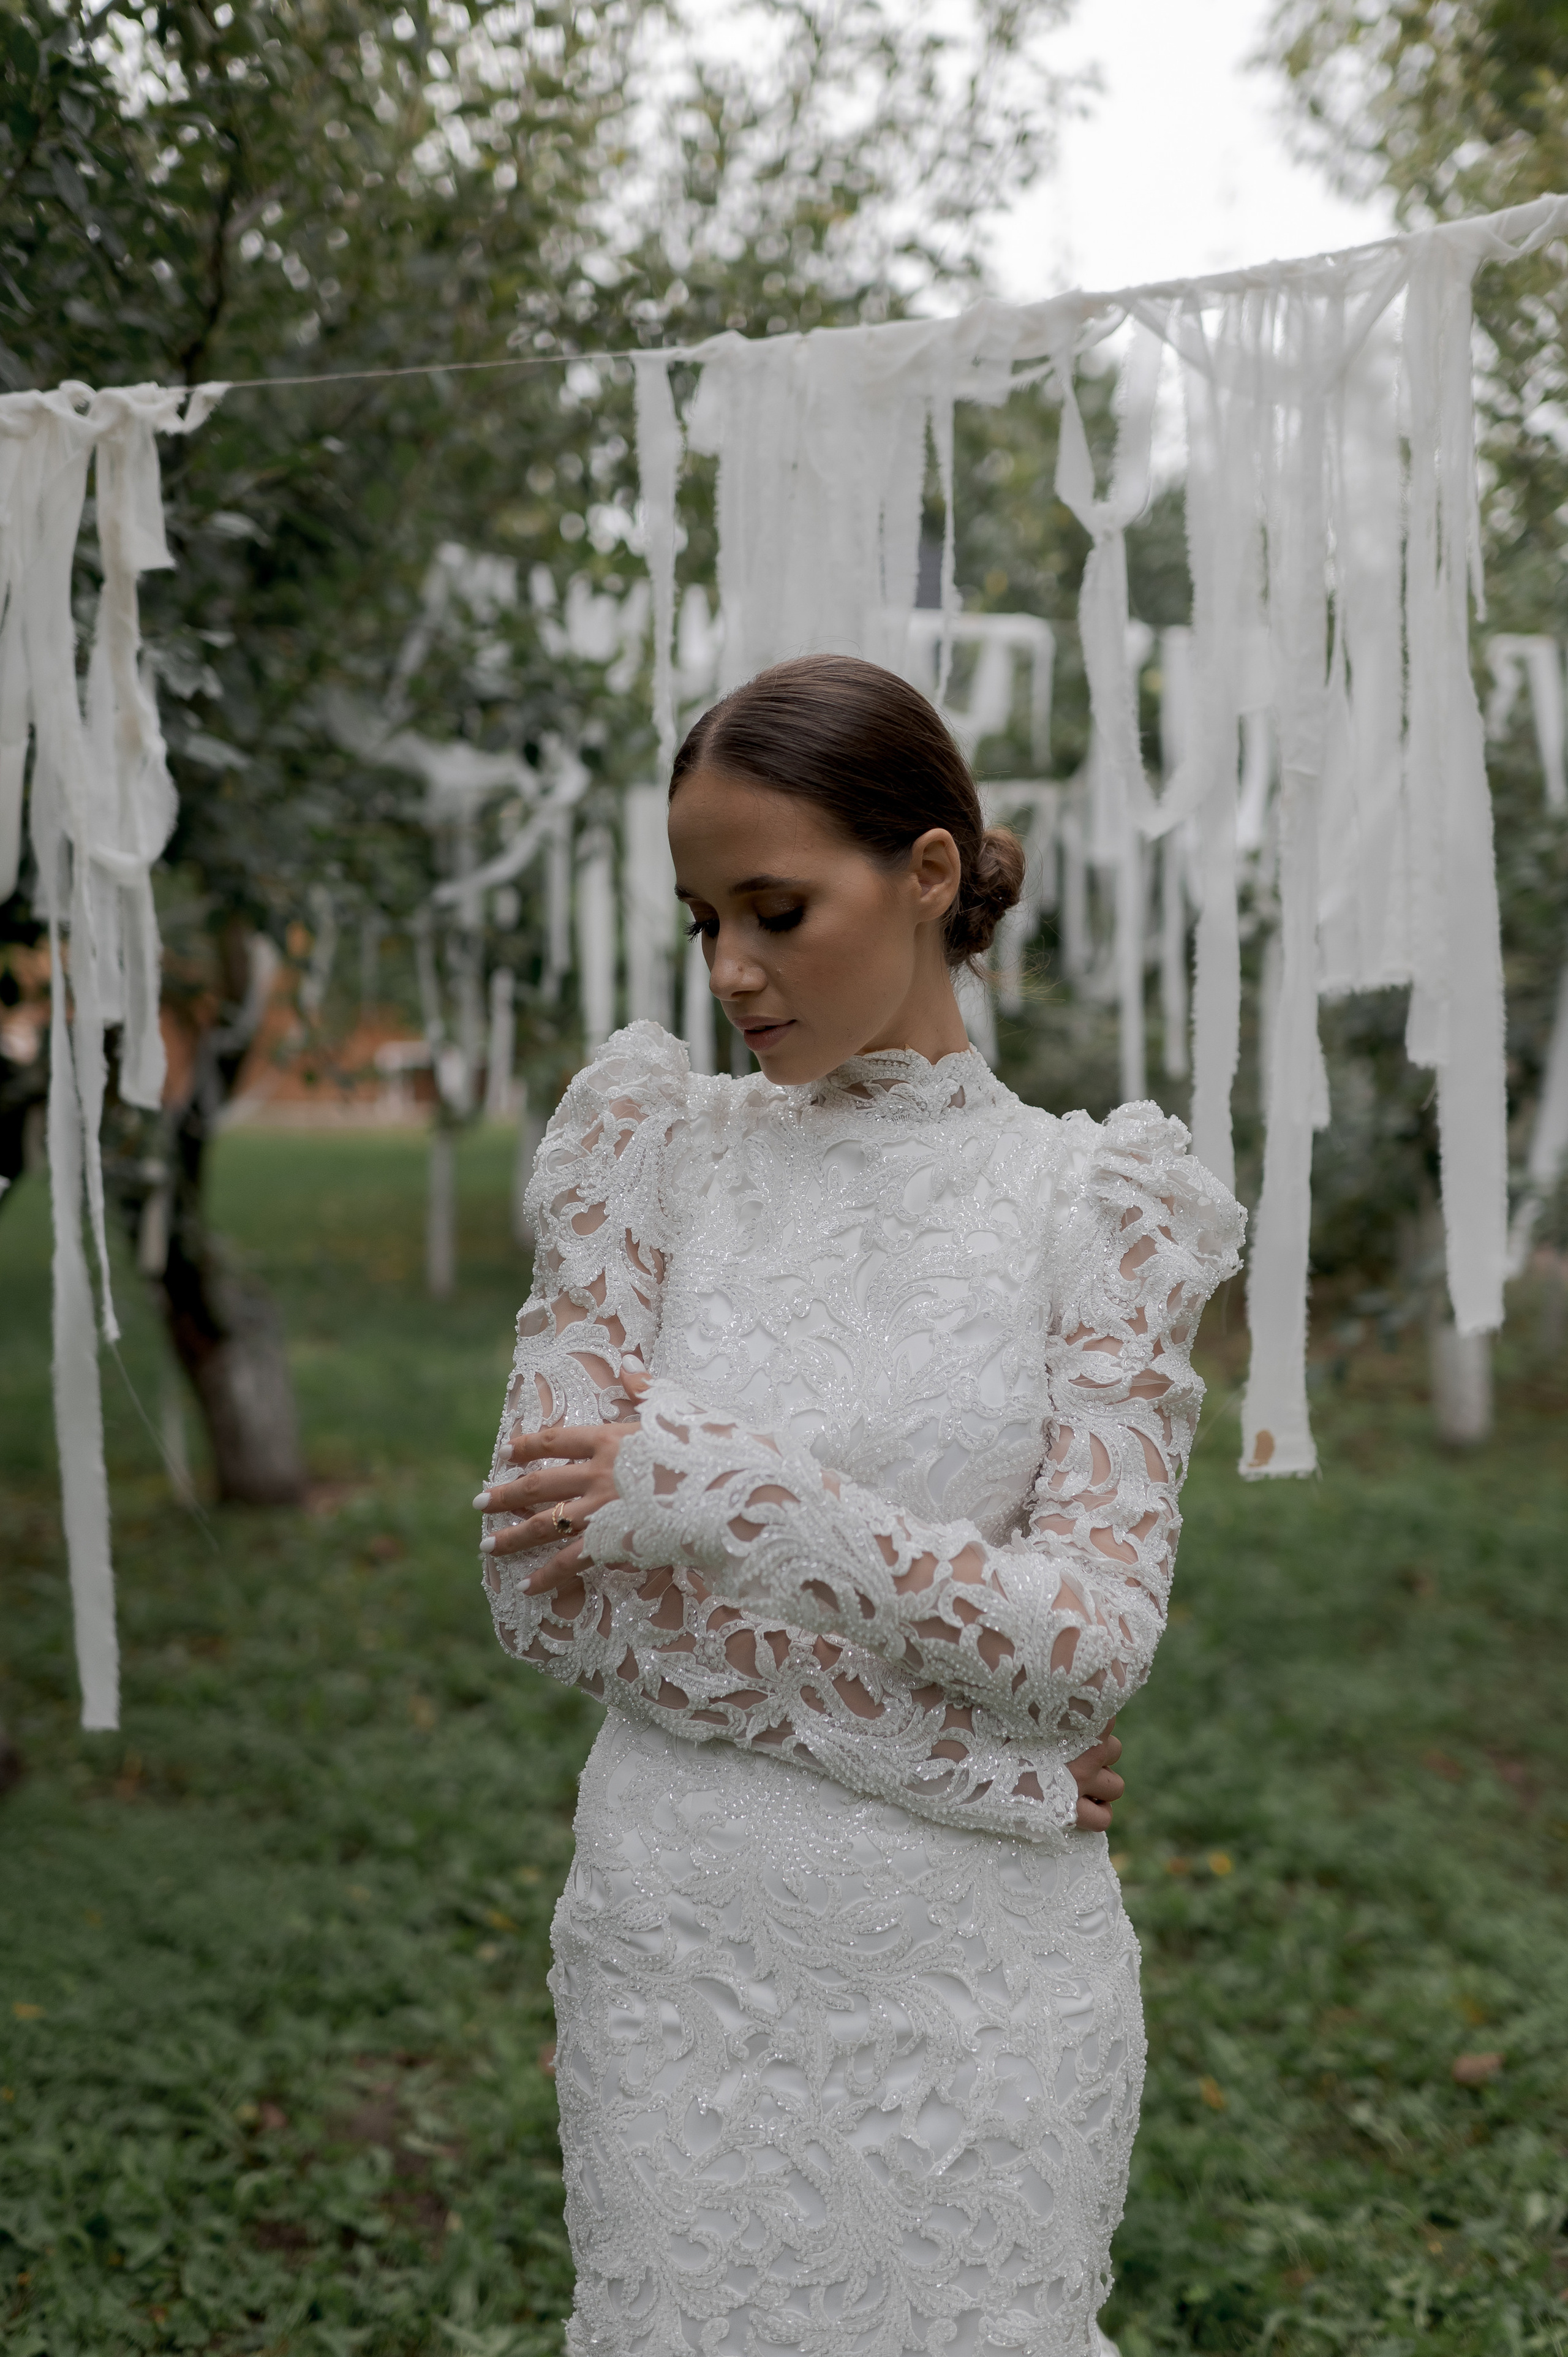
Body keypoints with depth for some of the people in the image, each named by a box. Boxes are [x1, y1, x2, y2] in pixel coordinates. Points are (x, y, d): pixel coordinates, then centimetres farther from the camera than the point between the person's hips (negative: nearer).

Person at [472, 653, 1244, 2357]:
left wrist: (718, 1487, -21)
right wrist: (961, 1742, -13)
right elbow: (541, 1586, -7)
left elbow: (1096, 1639, -12)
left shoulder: (1091, 1198, -4)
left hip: (982, 1962, -1)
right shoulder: (650, 1152, -1)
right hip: (684, 1942, 1)